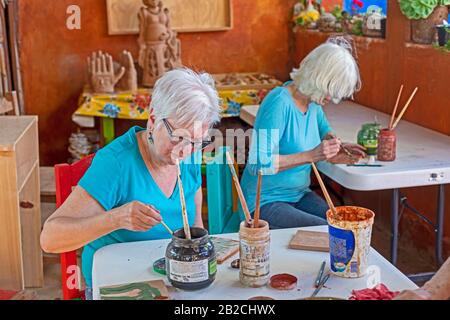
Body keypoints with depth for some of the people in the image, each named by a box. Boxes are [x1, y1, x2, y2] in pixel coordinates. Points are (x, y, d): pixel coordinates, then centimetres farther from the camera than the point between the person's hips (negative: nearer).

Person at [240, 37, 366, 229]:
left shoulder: (313, 100, 3)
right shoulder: (279, 102, -21)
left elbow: (324, 130, 27)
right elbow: (258, 163, -27)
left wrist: (337, 147, 4)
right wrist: (311, 156, -29)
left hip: (300, 195, 8)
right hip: (265, 202, -7)